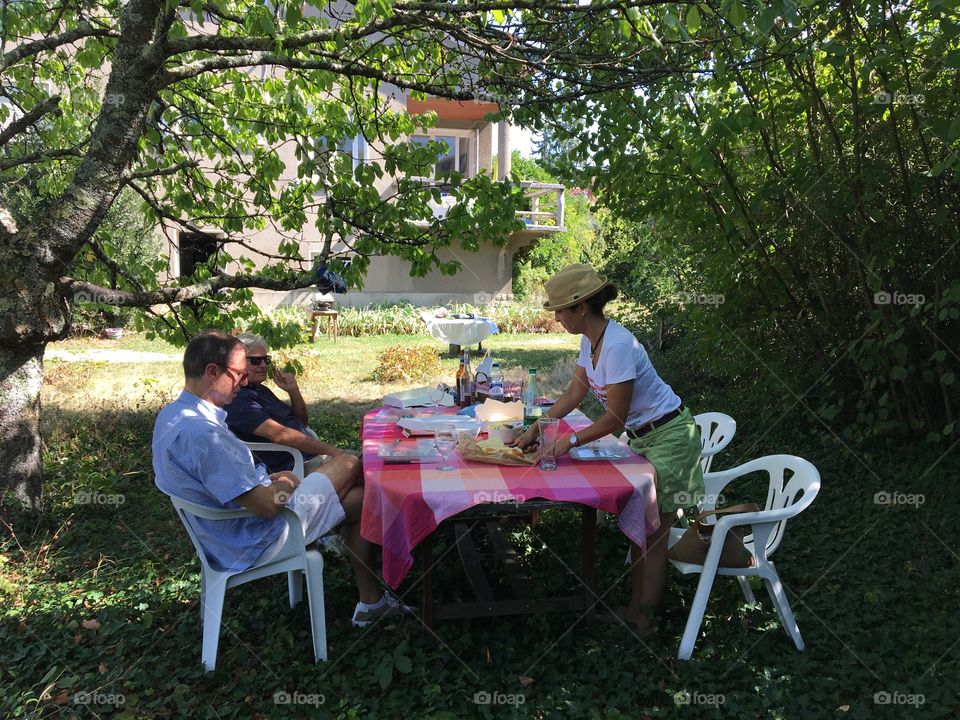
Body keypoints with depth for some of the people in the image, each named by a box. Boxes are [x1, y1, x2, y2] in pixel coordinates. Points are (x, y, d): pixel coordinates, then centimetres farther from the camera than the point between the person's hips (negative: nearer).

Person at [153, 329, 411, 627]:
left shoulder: (172, 414, 1)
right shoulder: (201, 433, -32)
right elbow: (266, 505, -29)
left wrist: (268, 479, 4)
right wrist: (285, 484, -7)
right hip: (255, 541, -10)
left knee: (356, 491, 12)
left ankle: (370, 601, 21)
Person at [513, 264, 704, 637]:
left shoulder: (617, 345, -29)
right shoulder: (591, 340, 0)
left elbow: (615, 417, -24)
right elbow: (574, 393, 8)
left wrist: (571, 441, -16)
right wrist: (535, 429, 3)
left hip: (668, 436, -9)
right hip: (643, 436, 9)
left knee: (652, 536, 2)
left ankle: (644, 622, 16)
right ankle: (635, 609, 29)